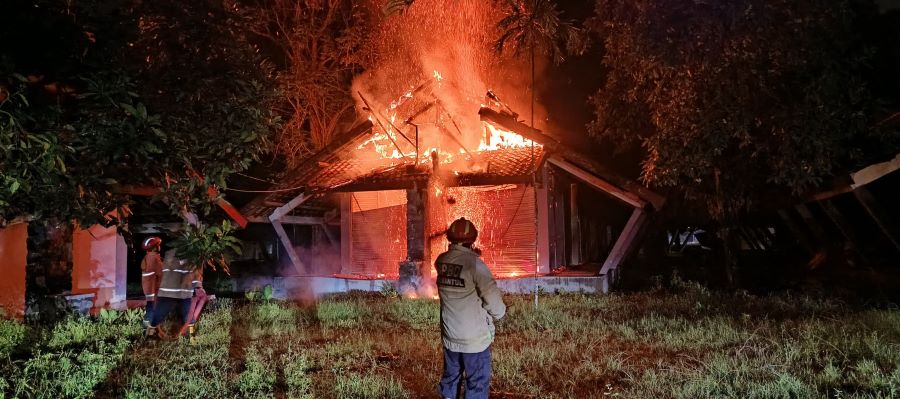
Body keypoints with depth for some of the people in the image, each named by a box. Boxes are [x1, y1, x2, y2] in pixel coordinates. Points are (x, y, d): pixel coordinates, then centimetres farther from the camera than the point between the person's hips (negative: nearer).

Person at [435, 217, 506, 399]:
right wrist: (499, 313, 2)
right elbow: (493, 299, -20)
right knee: (478, 384, 7)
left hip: (449, 336, 5)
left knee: (450, 378, 21)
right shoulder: (475, 263, -19)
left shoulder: (441, 262, -3)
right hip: (475, 338, -5)